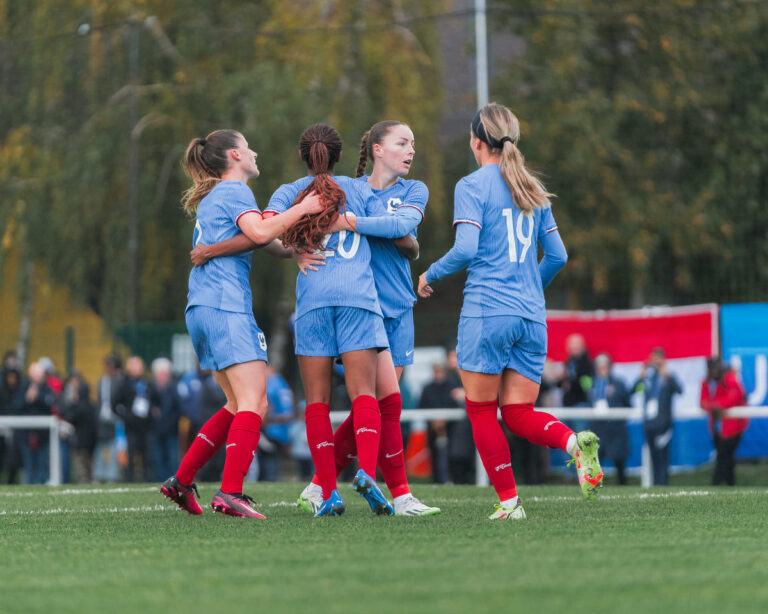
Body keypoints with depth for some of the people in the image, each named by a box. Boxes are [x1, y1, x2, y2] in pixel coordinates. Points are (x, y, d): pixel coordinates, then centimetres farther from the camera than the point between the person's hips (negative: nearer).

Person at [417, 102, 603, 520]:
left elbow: (466, 249, -15)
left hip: (487, 312, -6)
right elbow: (557, 255, 16)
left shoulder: (472, 186, -4)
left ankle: (508, 501, 3)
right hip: (532, 317, 6)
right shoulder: (532, 190, 15)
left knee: (481, 411, 6)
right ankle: (575, 442, -21)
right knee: (519, 414, 7)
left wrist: (430, 274, 2)